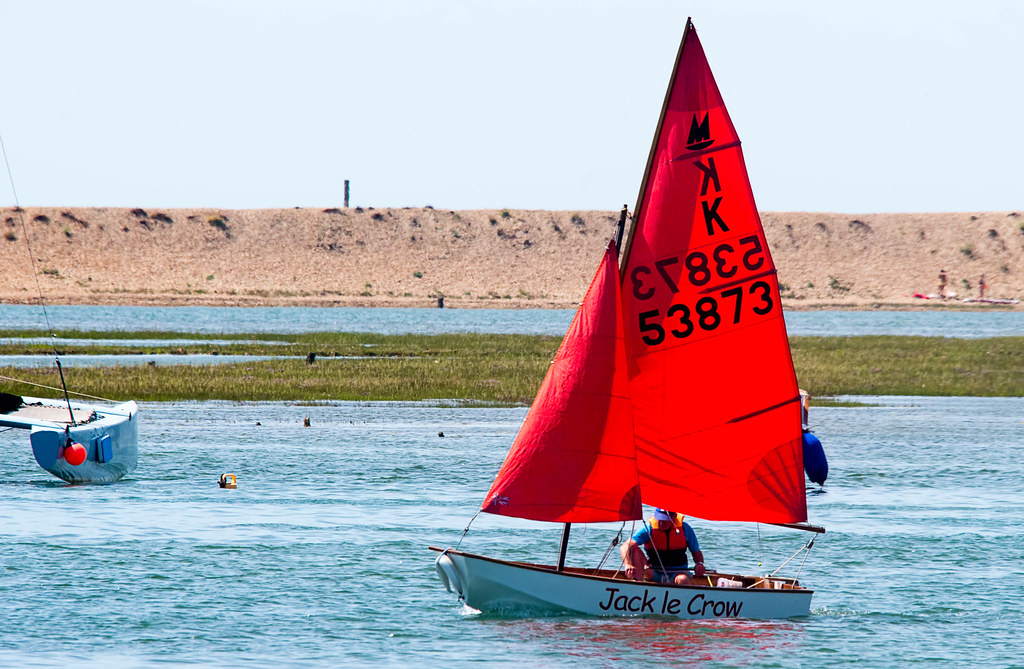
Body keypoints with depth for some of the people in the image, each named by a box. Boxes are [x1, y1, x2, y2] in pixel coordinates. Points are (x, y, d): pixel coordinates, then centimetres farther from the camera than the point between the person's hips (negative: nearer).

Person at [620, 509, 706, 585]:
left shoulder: (684, 529, -2)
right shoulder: (649, 529, -8)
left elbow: (697, 553, 9)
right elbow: (625, 547, -20)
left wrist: (699, 563, -15)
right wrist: (628, 564, -40)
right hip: (654, 573, 1)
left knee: (683, 580, -37)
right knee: (635, 550, -21)